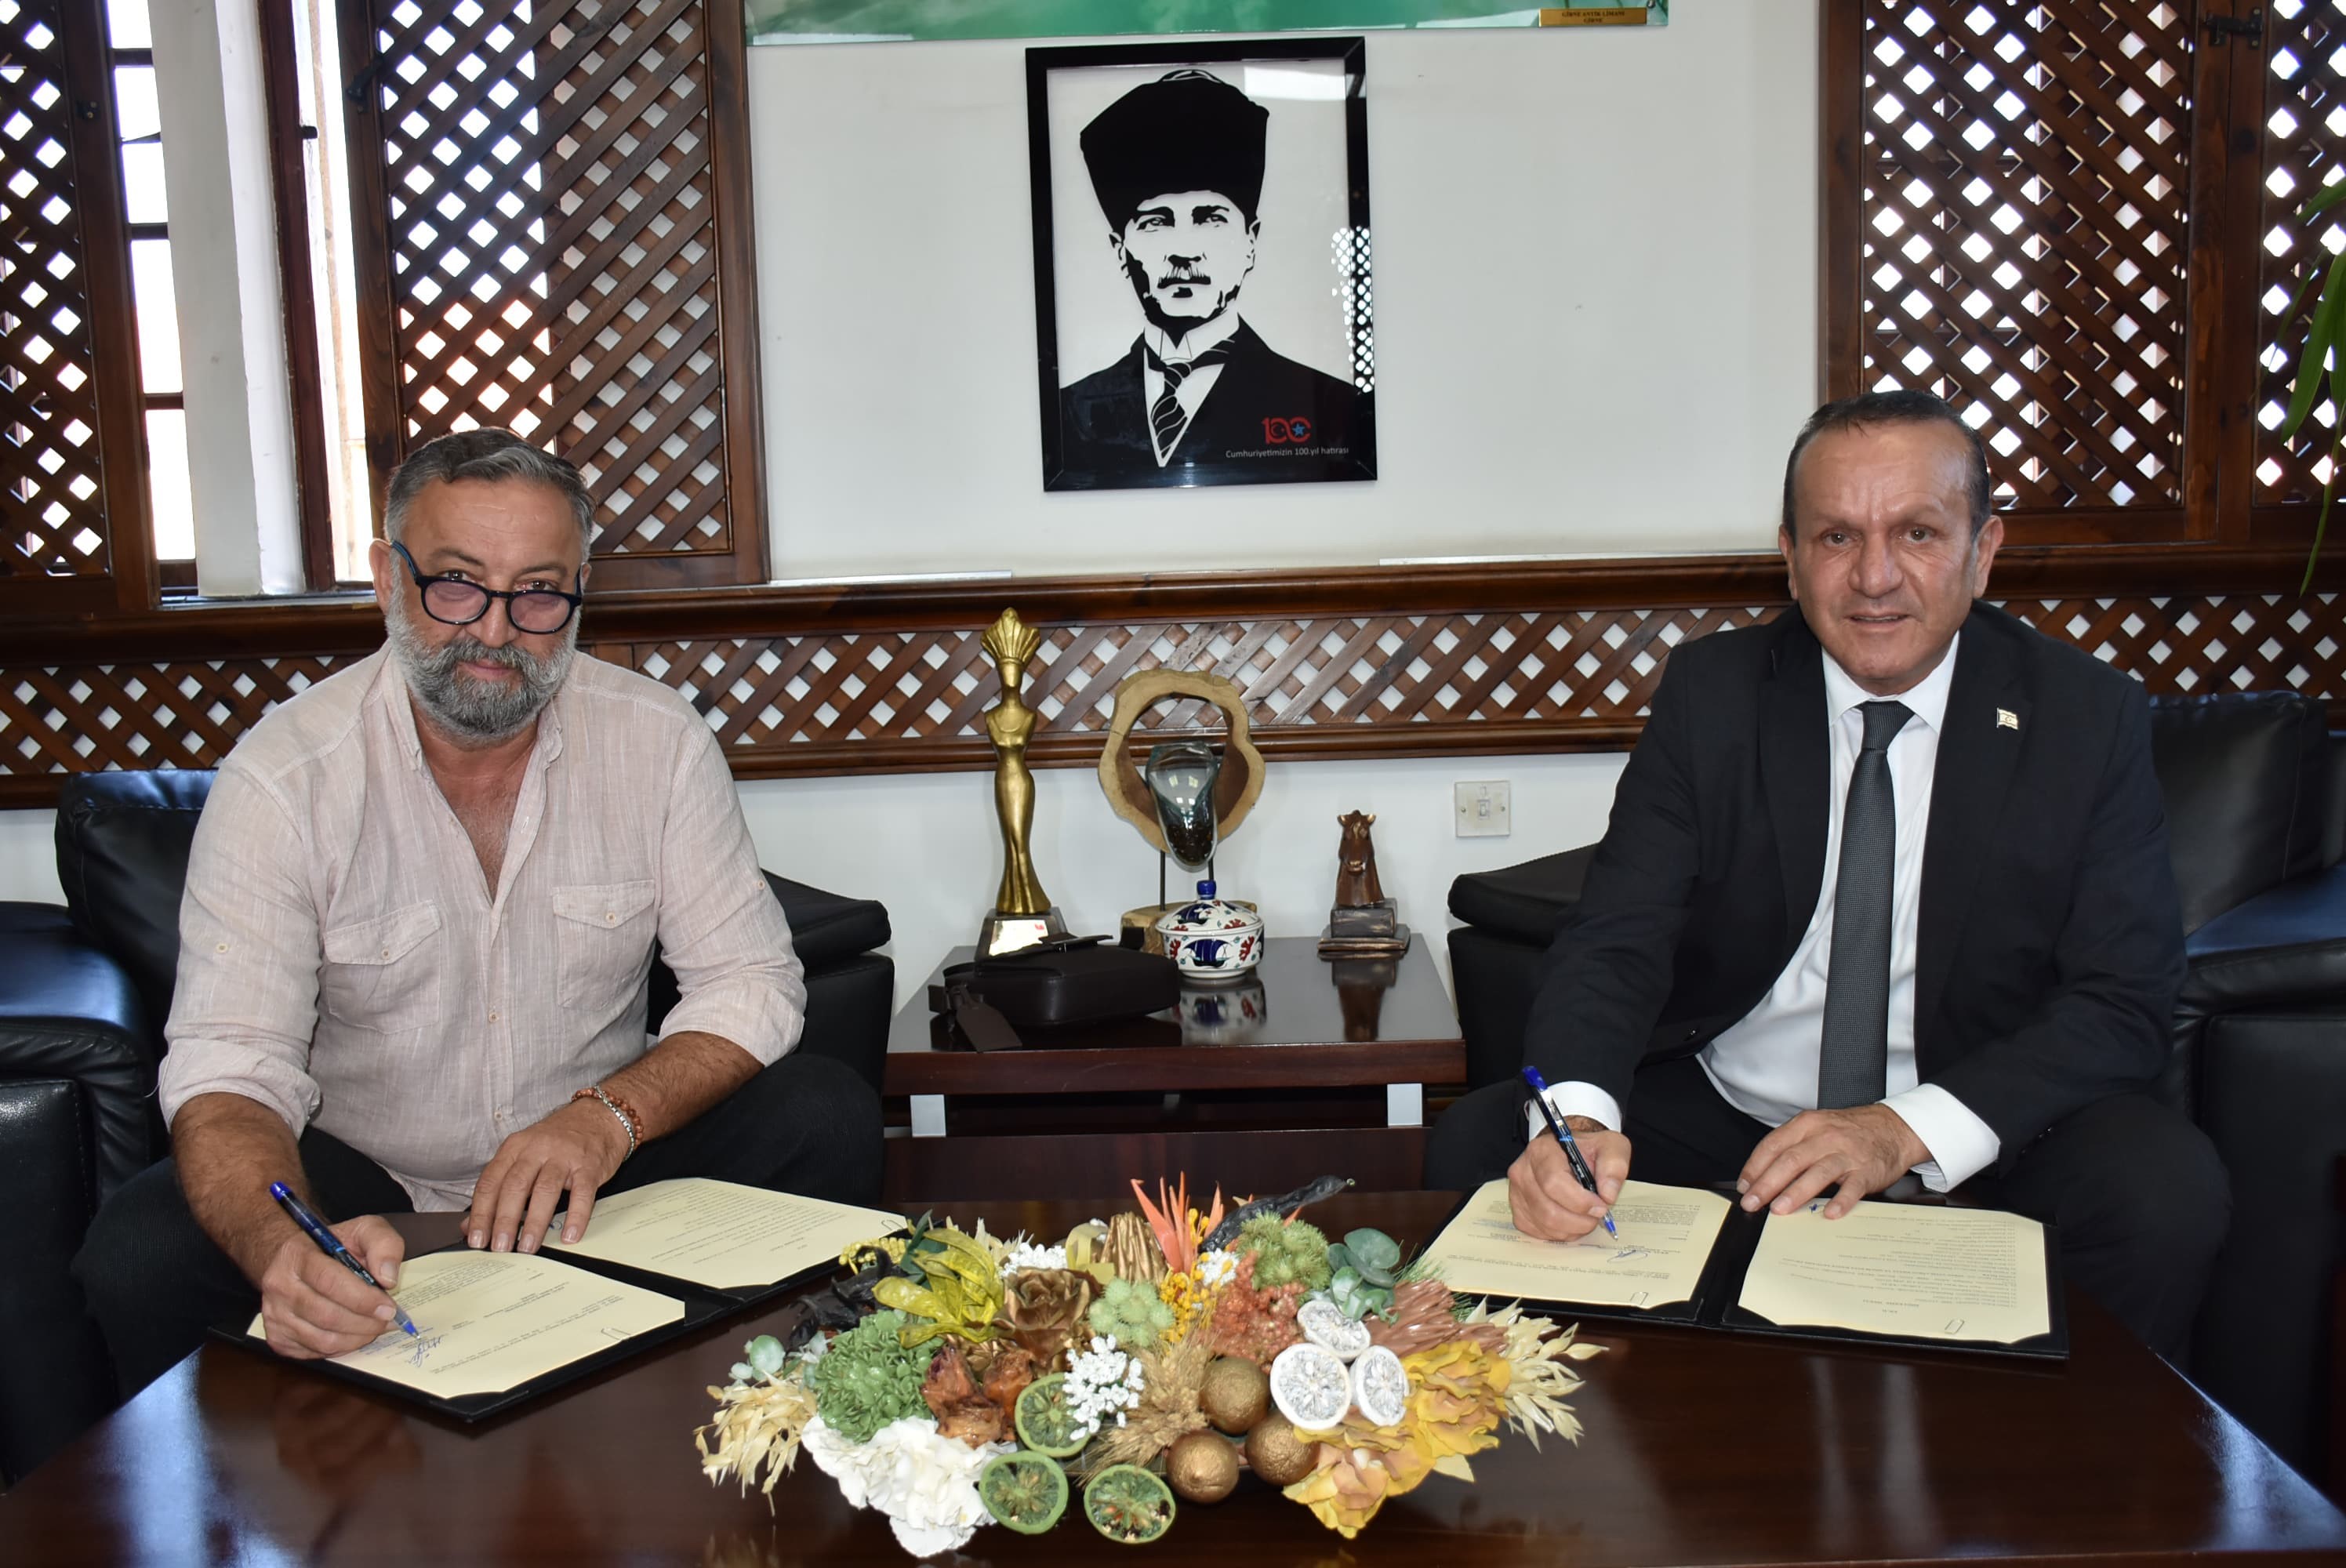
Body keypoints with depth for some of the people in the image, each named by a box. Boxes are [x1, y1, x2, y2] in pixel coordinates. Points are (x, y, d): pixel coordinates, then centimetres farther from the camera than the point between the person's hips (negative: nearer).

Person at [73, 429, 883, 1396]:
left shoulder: (657, 742, -7)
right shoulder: (282, 778, -14)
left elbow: (750, 981, -6)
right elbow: (228, 1066, -21)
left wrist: (611, 1113, -27)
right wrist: (281, 1245, -44)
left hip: (593, 1170, 2)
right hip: (361, 1183, -1)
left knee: (828, 1121, -22)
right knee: (139, 1258, -29)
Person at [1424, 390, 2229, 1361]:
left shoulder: (2087, 716, -4)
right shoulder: (1712, 691, -3)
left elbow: (2123, 1004, -8)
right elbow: (1618, 938, -11)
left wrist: (1908, 1129, -25)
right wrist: (1575, 1115, -34)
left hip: (1974, 1144, 0)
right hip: (1719, 1121, 1)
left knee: (2168, 1188, -29)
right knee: (1475, 1145, -20)